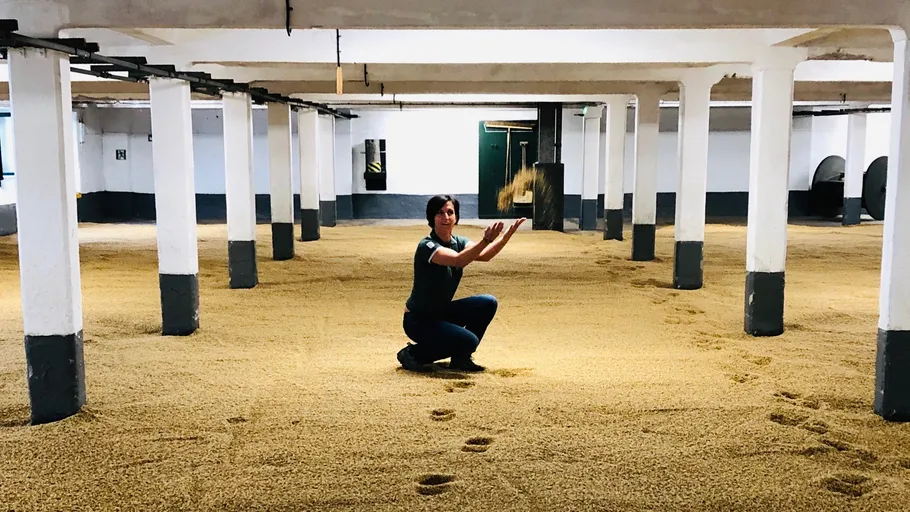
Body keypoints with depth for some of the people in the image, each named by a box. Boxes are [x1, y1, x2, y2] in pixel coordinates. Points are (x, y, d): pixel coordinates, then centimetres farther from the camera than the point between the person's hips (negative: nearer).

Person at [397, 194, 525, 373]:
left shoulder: (458, 242, 0)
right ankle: (412, 354, -3)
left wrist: (508, 234, -36)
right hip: (418, 320, -8)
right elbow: (458, 260, -41)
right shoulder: (427, 246, -22)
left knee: (488, 303, -8)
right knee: (469, 341, -23)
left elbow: (484, 255, -20)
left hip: (441, 311, 8)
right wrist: (486, 240, -54)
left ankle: (460, 358, 5)